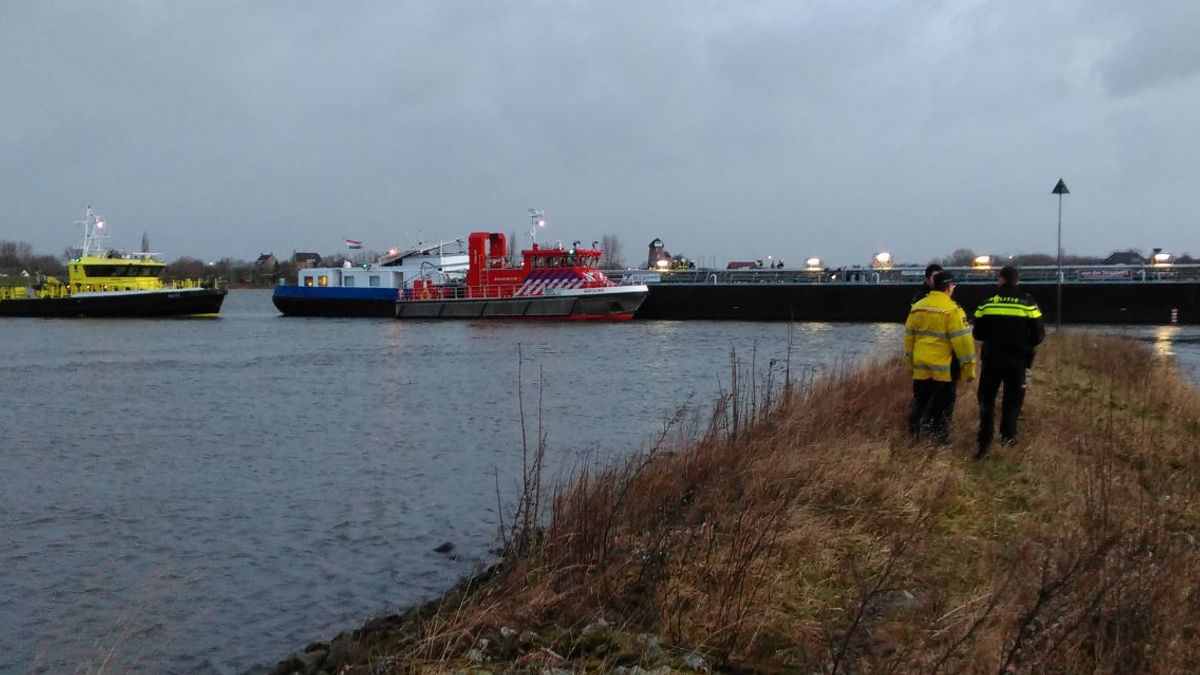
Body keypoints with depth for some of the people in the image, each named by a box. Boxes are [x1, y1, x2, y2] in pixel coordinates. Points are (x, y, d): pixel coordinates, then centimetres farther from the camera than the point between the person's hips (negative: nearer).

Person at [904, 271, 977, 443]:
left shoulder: (917, 307, 7)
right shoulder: (952, 310, -14)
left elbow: (909, 336, 13)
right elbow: (962, 341, -16)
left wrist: (910, 361, 23)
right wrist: (969, 368, -11)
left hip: (921, 367, 6)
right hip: (944, 368, -5)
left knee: (919, 402, 15)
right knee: (942, 406, 4)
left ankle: (914, 435, 20)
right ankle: (939, 439, 8)